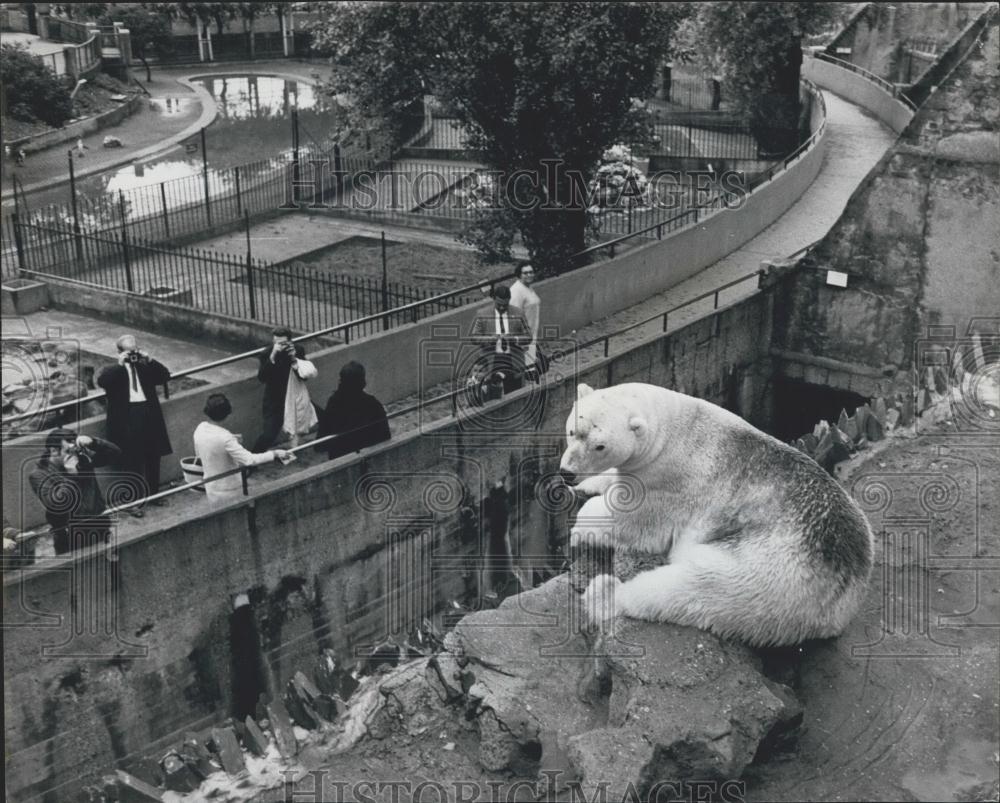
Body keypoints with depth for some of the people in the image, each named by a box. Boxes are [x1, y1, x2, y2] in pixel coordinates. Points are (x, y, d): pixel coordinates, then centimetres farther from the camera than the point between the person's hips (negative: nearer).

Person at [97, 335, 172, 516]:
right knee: (132, 462, -3)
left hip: (150, 417, 4)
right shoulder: (113, 371, 3)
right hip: (127, 422, -4)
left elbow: (165, 376, 2)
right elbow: (102, 381, -18)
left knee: (153, 458, 13)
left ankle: (153, 493, 28)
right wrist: (120, 364, -19)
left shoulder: (145, 367, 14)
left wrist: (149, 360, -7)